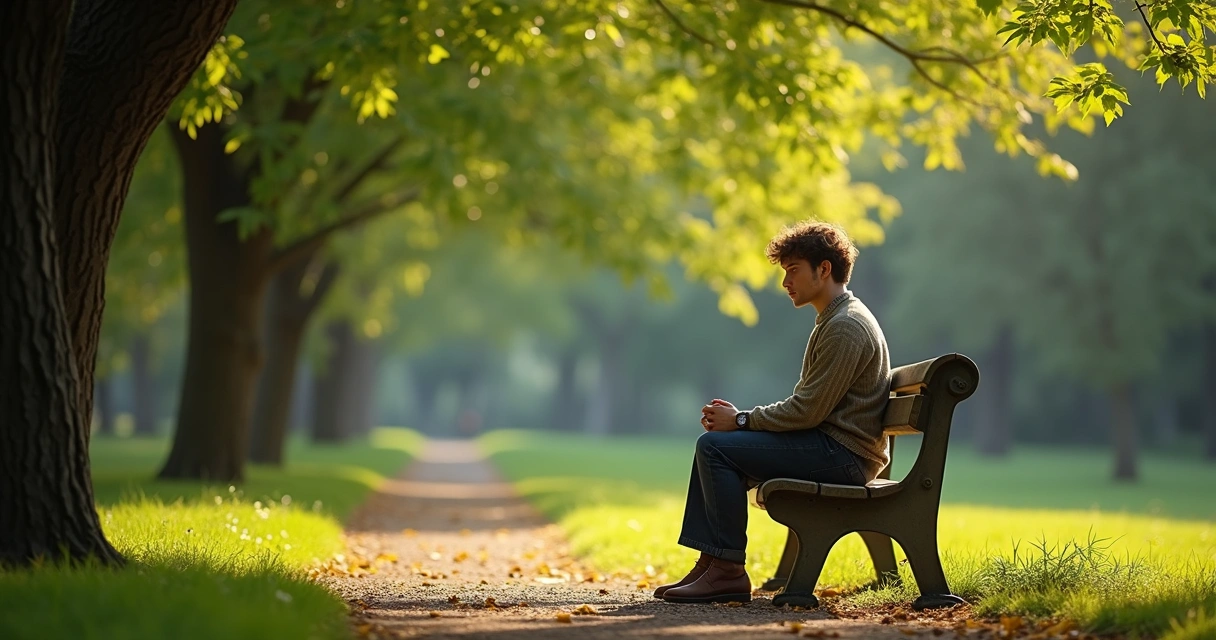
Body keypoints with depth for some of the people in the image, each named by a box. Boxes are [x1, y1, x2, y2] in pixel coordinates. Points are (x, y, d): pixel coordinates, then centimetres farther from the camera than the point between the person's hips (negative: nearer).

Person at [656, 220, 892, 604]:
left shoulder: (845, 327, -15)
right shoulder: (835, 320, 19)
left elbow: (807, 411, -20)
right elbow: (805, 404, 18)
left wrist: (741, 420, -9)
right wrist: (742, 418, 5)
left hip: (841, 455, -11)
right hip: (834, 449, 11)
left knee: (716, 447, -17)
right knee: (712, 446, 11)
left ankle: (729, 571, -14)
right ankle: (708, 566, 4)